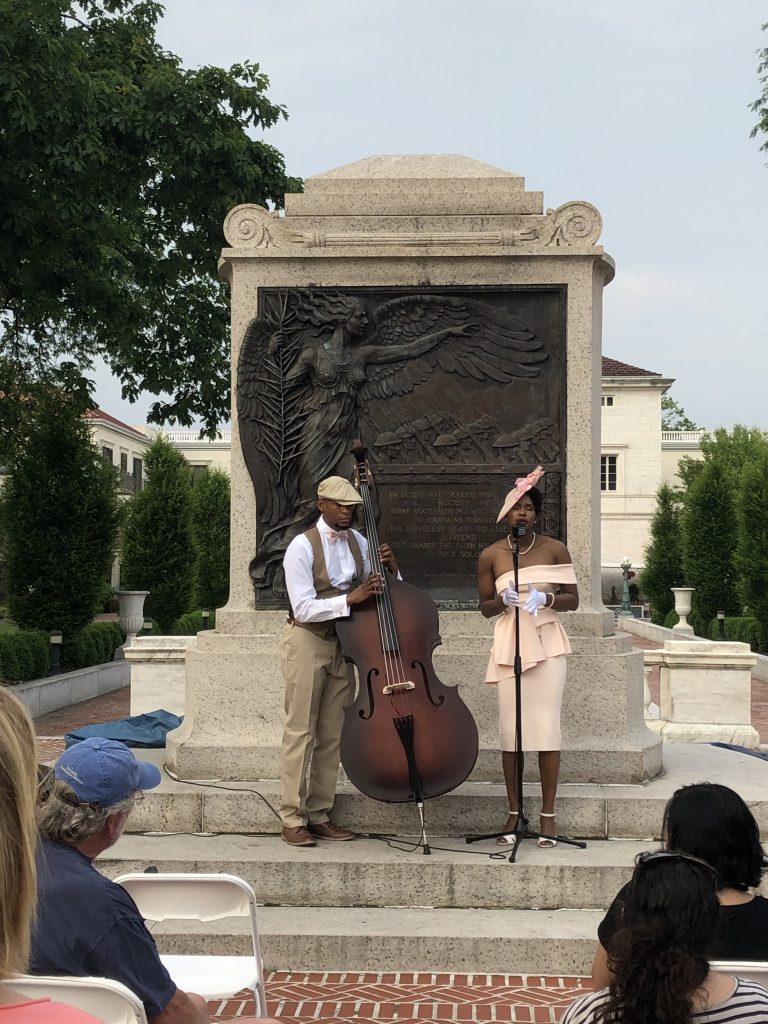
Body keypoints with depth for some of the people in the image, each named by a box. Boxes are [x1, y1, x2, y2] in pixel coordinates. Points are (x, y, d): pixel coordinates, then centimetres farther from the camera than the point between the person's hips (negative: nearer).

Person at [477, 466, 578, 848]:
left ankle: (548, 815, 6)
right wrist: (503, 600, -12)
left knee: (547, 727, -4)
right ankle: (514, 813, 10)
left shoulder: (554, 549, 3)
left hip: (547, 643, -1)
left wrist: (546, 598, -15)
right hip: (508, 644, 1)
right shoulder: (490, 555, 4)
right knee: (510, 729, 0)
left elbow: (573, 600, 5)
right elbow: (485, 607, 10)